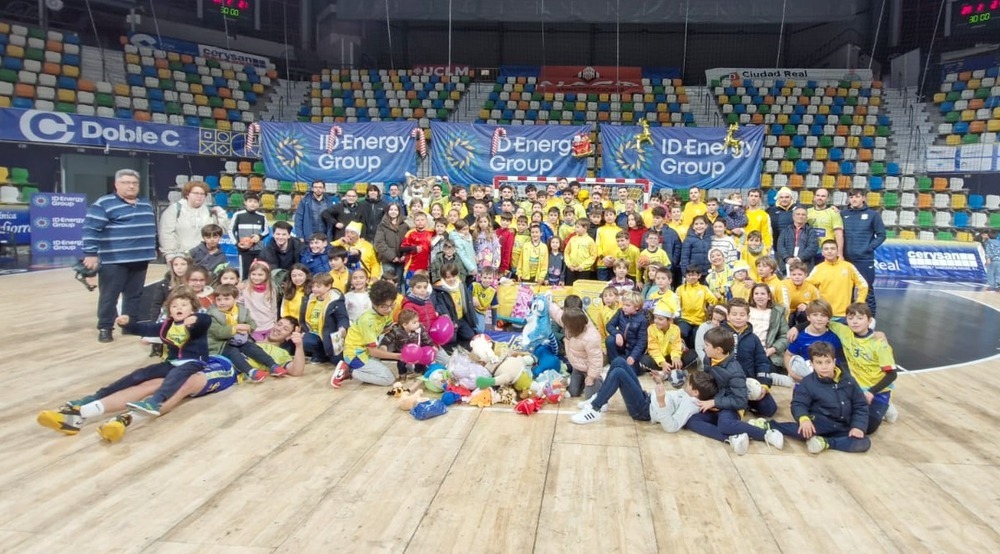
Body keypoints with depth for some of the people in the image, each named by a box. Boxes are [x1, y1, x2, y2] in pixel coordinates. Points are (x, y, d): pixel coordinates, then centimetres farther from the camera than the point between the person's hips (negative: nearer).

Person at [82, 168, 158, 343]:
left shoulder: (145, 205, 14)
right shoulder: (104, 204, -8)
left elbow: (151, 229, 25)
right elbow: (91, 229, -12)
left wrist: (155, 249, 25)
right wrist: (90, 254, -17)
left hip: (140, 259, 6)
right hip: (114, 260, -6)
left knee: (135, 294, 12)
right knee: (109, 295, 0)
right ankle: (105, 328, 10)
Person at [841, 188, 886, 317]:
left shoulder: (873, 214, 0)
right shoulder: (843, 214, 6)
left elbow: (881, 235, 2)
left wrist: (869, 247, -8)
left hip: (865, 259, -3)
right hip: (846, 259, 3)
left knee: (867, 290, 2)